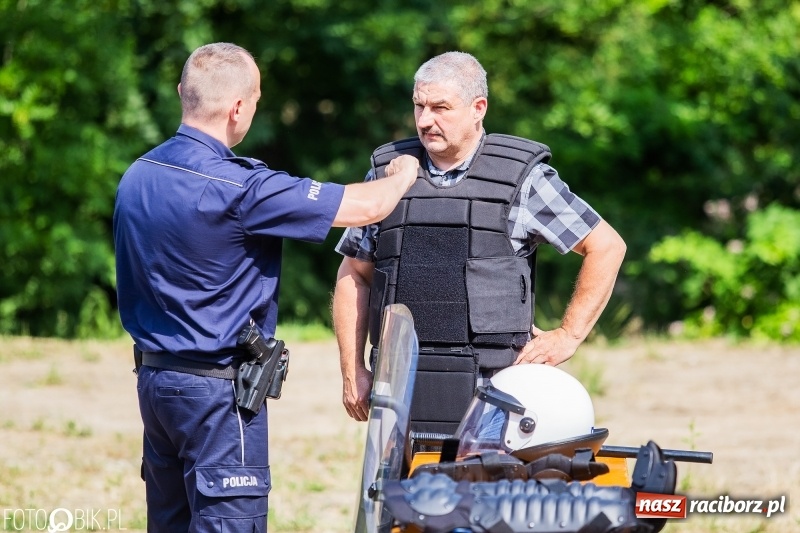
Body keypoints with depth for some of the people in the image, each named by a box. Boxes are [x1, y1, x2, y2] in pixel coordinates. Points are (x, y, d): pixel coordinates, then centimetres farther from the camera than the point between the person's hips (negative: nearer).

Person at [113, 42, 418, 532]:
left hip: (154, 377, 8)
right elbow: (366, 207, -15)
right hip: (217, 389, -8)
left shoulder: (137, 177, 5)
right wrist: (403, 174, 7)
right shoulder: (239, 189, -20)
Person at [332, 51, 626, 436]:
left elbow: (607, 246, 7)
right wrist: (353, 372, 11)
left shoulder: (522, 178, 3)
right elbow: (355, 275, 18)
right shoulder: (388, 173, 13)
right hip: (401, 388, 3)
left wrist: (568, 336, 2)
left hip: (489, 393, -3)